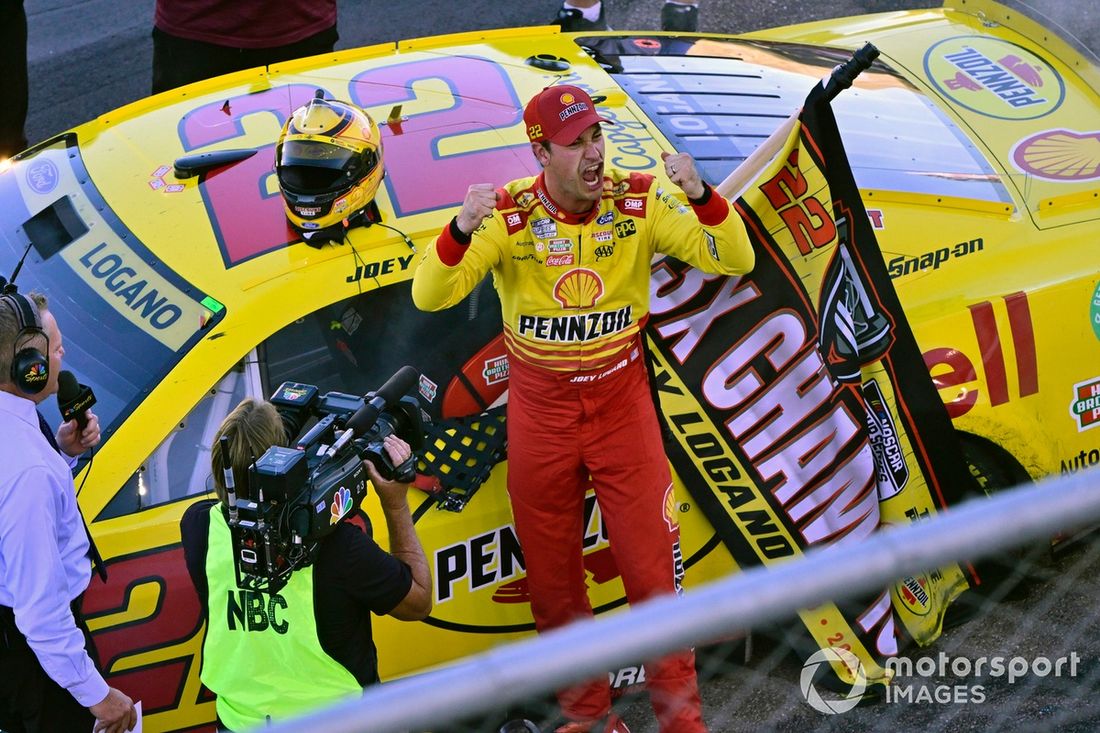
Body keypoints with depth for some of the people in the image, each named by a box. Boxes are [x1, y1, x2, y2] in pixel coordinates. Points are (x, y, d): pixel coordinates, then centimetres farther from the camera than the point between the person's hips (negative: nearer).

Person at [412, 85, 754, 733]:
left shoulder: (638, 203, -10)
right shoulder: (508, 216, -13)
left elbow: (734, 261, -13)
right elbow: (430, 297, -20)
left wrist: (700, 195, -31)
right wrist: (462, 230, -38)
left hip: (622, 401, 0)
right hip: (540, 410, 0)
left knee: (653, 567, 2)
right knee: (554, 578, 11)